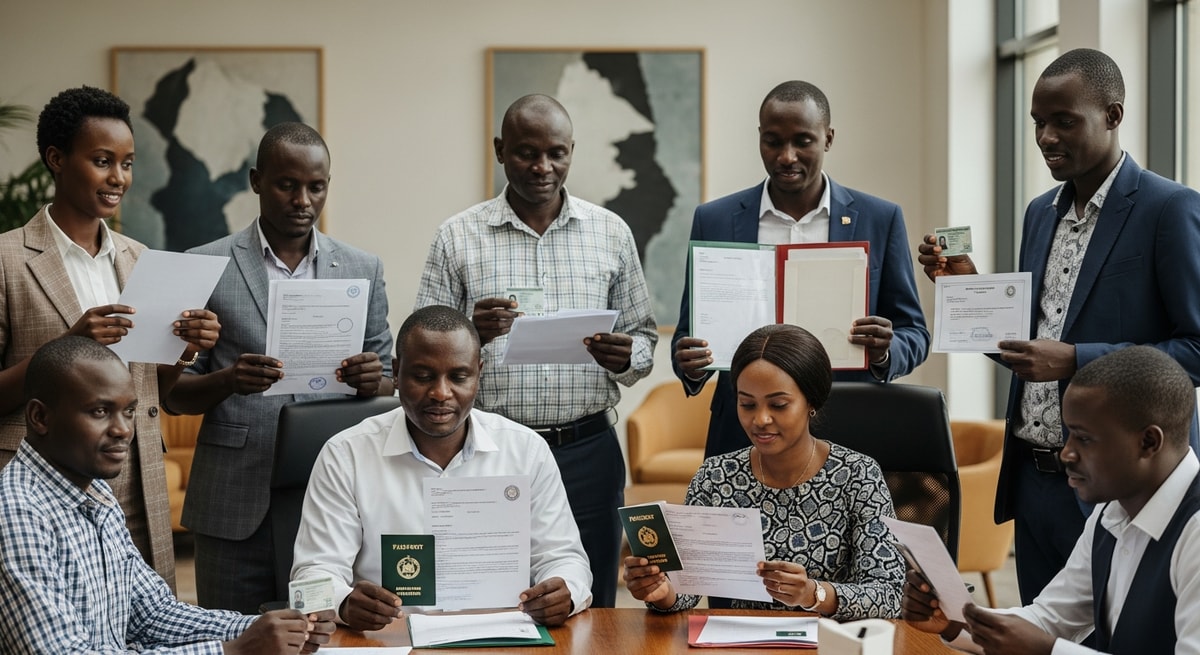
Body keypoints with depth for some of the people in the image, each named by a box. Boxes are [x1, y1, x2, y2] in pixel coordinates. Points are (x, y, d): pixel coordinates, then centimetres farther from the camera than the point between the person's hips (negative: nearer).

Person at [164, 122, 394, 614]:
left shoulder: (363, 270, 9)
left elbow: (388, 390, 11)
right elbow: (174, 393, 3)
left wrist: (372, 382, -12)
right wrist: (227, 380, -18)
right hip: (236, 506, -1)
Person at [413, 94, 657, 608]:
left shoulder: (611, 233, 8)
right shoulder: (457, 237, 3)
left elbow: (644, 336, 12)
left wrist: (626, 357, -10)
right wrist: (472, 334, -18)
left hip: (587, 451, 1)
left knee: (590, 611, 6)